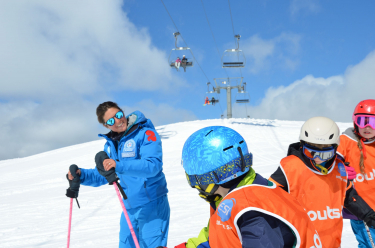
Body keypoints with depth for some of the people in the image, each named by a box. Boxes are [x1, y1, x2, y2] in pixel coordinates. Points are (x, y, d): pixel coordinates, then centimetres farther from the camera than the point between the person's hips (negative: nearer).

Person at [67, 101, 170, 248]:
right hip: (129, 207, 7)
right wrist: (81, 175, -3)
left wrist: (119, 166, -37)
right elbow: (101, 176, 16)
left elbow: (153, 165, -26)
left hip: (151, 204, -7)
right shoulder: (110, 144, 10)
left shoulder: (145, 134, -12)